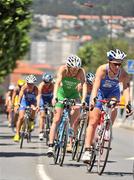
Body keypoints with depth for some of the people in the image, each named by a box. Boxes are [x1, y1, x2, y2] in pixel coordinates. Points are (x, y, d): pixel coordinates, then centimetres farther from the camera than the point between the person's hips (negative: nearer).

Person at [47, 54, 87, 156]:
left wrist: (83, 100, -50)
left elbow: (84, 85, -34)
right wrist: (54, 97, -51)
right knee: (57, 120, -8)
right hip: (62, 92, -1)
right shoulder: (63, 69, -25)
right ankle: (51, 146, -9)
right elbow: (57, 82, -36)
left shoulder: (81, 72, -23)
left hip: (73, 93, 1)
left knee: (77, 110, -29)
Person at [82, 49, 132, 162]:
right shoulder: (102, 69, -32)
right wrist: (93, 100, -58)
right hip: (100, 92, -1)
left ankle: (107, 130, -6)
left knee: (113, 108, -31)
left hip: (113, 92, 2)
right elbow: (96, 86, -43)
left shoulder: (123, 75, -27)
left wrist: (128, 104, -55)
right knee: (93, 121, -8)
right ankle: (87, 150, -5)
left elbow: (126, 89, -38)